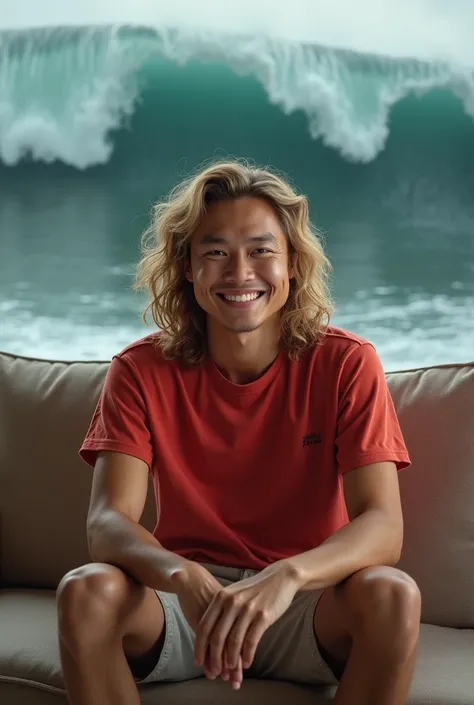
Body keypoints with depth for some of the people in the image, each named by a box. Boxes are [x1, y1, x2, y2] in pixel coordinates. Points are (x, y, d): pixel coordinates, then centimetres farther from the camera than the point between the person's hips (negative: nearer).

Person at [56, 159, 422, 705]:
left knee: (391, 594, -31)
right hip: (188, 597, 1)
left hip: (305, 603, 0)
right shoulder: (143, 372, -6)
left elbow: (382, 526, -19)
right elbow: (107, 522, -17)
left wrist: (285, 577, -41)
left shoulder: (345, 364, -9)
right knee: (87, 591, -29)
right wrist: (186, 578, -40)